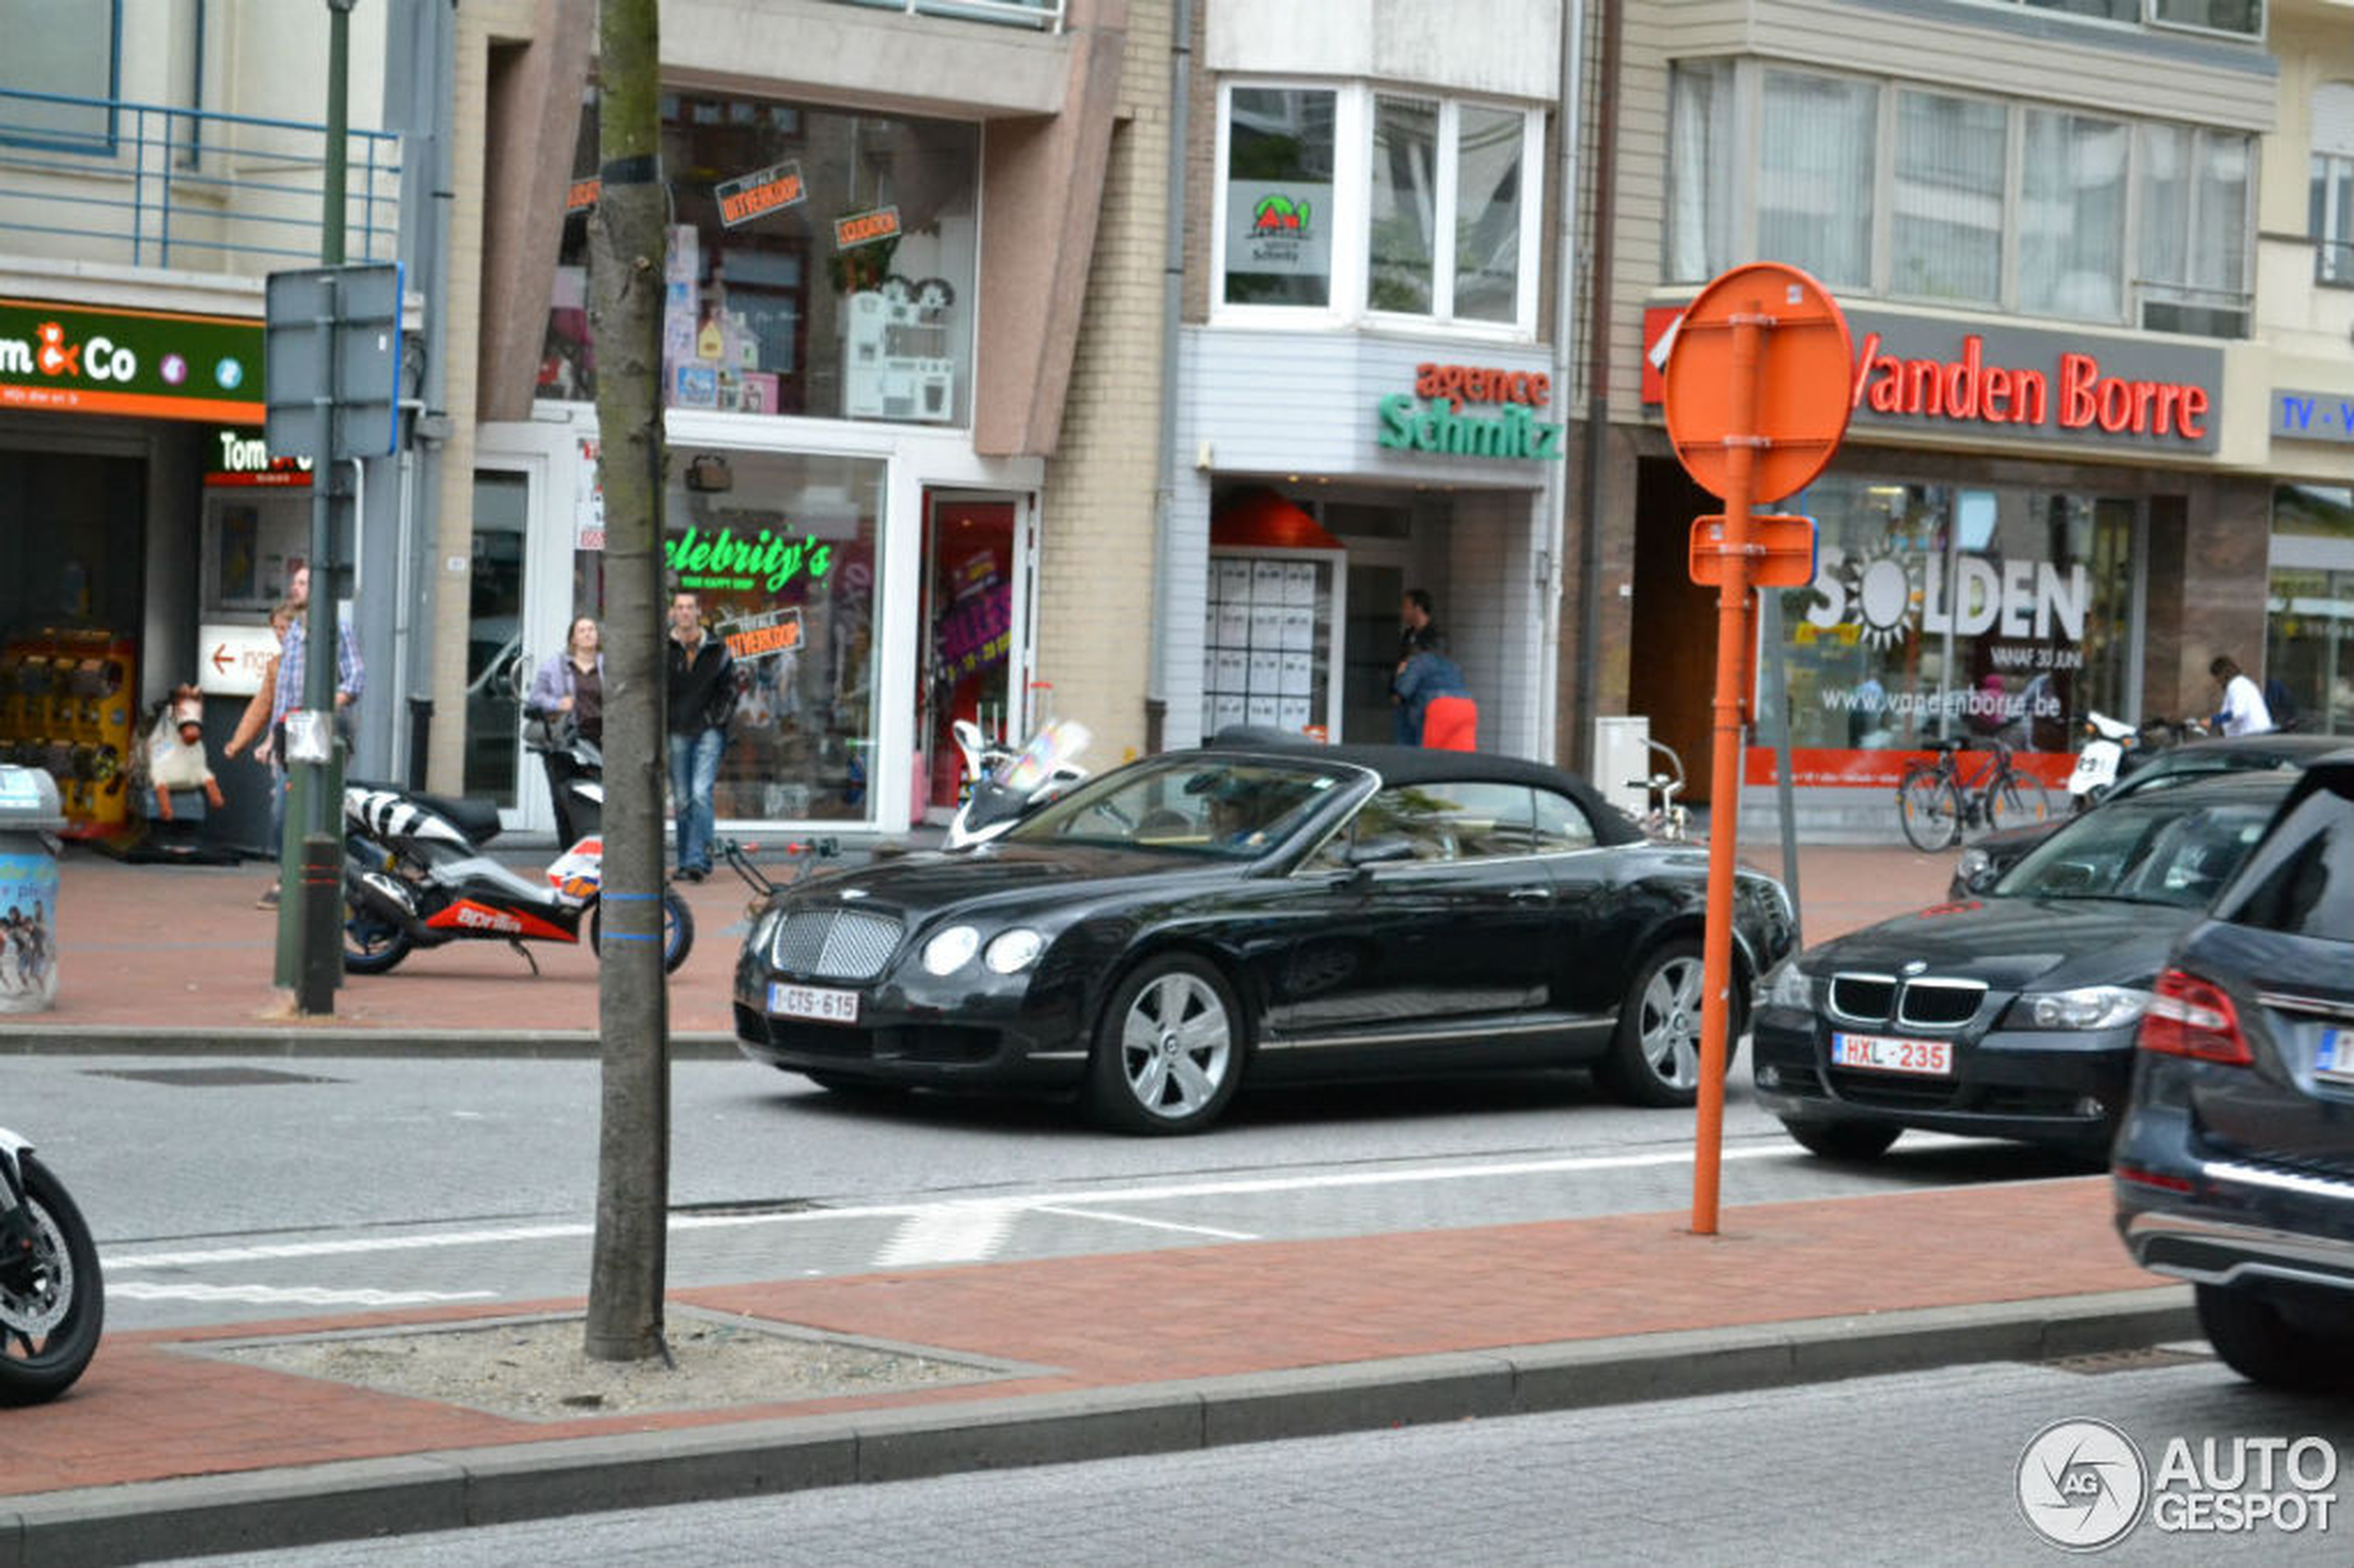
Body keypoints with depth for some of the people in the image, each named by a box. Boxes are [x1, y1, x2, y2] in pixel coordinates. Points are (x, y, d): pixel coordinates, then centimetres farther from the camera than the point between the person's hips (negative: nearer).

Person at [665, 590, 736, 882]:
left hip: (709, 732, -1)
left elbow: (730, 688, 12)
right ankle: (685, 861, 13)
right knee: (682, 800, 5)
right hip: (676, 733, 1)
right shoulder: (662, 650, 3)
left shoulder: (717, 650, 6)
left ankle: (698, 859, -16)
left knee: (701, 794, -14)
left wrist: (718, 718, 0)